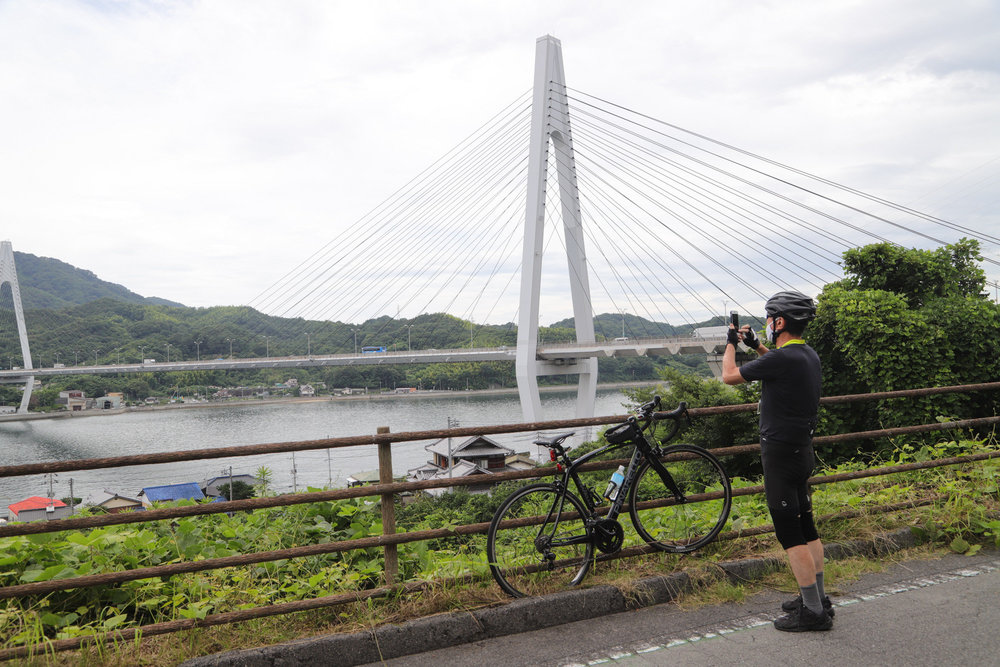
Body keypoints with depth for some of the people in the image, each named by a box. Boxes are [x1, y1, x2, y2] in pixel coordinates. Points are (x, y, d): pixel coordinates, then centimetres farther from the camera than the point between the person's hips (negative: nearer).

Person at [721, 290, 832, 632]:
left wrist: (731, 343, 6)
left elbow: (730, 376, -11)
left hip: (781, 453, -9)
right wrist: (755, 345, 23)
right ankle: (819, 599, 28)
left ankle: (813, 611, 4)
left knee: (790, 533, -2)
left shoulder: (781, 359, -22)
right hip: (802, 450, 9)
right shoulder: (809, 355, 6)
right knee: (806, 527, 17)